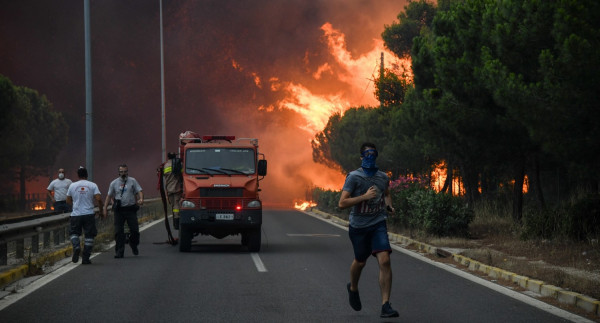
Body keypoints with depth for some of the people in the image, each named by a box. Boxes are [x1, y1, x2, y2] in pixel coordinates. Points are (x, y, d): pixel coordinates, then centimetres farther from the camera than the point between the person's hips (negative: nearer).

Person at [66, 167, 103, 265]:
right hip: (89, 214, -1)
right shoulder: (92, 185, -1)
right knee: (89, 236, 6)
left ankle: (76, 246, -14)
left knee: (74, 233, 16)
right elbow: (99, 199, -10)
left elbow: (68, 200, 12)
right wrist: (101, 210, 4)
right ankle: (86, 258, 3)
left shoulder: (72, 186, 3)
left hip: (76, 214, 1)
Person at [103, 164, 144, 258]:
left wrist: (141, 199, -21)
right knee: (118, 232, -1)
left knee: (134, 229, -3)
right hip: (119, 210, 1)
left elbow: (139, 191, 0)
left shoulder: (132, 181, 7)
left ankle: (134, 246, 25)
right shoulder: (114, 183, 9)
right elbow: (109, 196, 13)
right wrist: (105, 208, 8)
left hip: (131, 209, -1)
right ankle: (119, 252, 5)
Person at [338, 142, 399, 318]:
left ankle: (385, 305, -16)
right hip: (358, 226, -2)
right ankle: (353, 288, 49)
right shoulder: (353, 177, -10)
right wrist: (365, 196, -25)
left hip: (378, 224, 2)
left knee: (384, 261, -16)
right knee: (360, 262, 16)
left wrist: (389, 205, 4)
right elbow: (342, 203, -17)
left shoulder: (383, 177, 4)